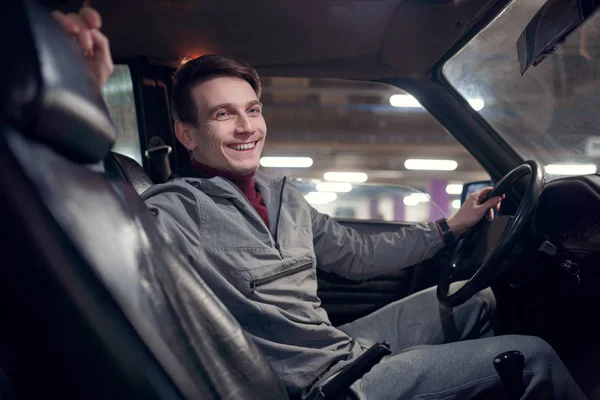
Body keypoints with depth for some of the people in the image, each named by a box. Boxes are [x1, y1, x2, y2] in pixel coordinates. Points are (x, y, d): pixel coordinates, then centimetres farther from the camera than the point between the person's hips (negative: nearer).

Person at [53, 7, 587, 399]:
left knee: (477, 299, 20)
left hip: (345, 343, 8)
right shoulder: (176, 212, -18)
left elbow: (356, 254, 18)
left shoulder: (282, 196, 9)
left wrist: (450, 227, 16)